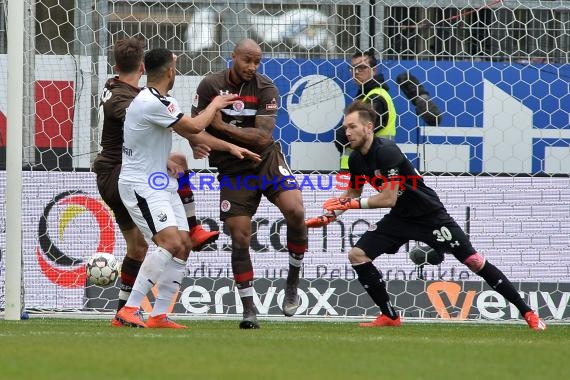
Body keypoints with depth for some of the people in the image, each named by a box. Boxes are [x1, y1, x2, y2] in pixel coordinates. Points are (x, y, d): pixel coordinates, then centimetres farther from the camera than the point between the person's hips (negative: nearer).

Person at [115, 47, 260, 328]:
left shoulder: (157, 100, 12)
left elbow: (189, 131, 20)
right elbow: (194, 126, -15)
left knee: (184, 245, 4)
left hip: (161, 184, 11)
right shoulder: (151, 103, -21)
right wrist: (215, 105, 4)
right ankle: (129, 310, -21)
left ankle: (159, 315, 5)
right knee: (170, 242, -23)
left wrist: (230, 147, 16)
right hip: (141, 185, -11)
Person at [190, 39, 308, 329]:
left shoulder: (266, 89, -9)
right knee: (239, 239, -5)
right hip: (232, 171, 0)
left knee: (295, 210, -24)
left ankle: (293, 281, -4)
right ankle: (249, 310, 7)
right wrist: (200, 143, -27)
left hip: (267, 161, 0)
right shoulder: (210, 86, -6)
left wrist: (223, 126, -23)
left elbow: (263, 136, -18)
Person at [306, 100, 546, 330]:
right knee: (357, 255, -7)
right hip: (400, 219, 8)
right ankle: (389, 317, 3)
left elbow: (389, 198, -27)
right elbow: (352, 193, 17)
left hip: (430, 216, -8)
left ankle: (527, 313, -4)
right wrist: (328, 216, 4)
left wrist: (353, 204, -20)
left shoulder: (386, 151, -25)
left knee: (474, 261, -11)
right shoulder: (356, 159, 0)